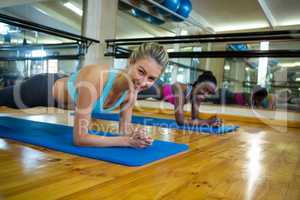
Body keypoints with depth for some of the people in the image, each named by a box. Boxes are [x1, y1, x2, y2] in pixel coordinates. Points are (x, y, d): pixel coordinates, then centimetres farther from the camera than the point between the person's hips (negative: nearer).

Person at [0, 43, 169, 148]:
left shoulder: (131, 93, -25)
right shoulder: (93, 81, -47)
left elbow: (124, 130, -12)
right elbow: (80, 138, -43)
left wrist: (134, 136, -35)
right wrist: (127, 141, -46)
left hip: (60, 86, 6)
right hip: (43, 89, -6)